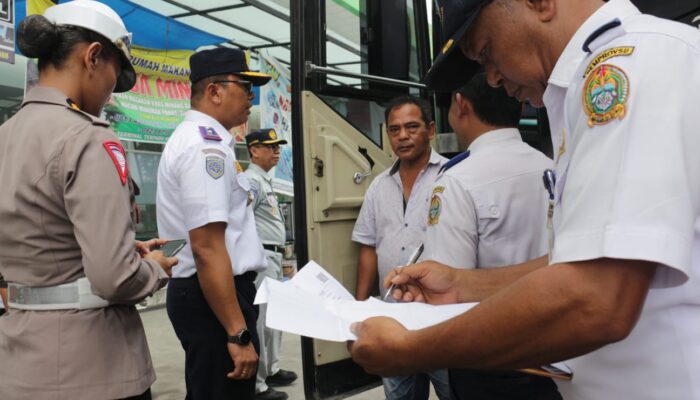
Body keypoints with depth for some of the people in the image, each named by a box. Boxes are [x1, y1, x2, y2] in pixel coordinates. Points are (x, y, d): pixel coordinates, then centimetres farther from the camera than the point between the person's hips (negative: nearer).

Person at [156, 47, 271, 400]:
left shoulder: (193, 139, 15)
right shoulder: (207, 145, -18)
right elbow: (207, 248, -26)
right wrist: (238, 334, -25)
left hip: (198, 293, 11)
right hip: (213, 298, -11)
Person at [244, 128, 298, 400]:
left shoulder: (265, 181, 18)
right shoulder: (251, 180, -13)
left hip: (274, 256, 11)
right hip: (261, 257, -10)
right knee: (260, 319, -6)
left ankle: (271, 370, 29)